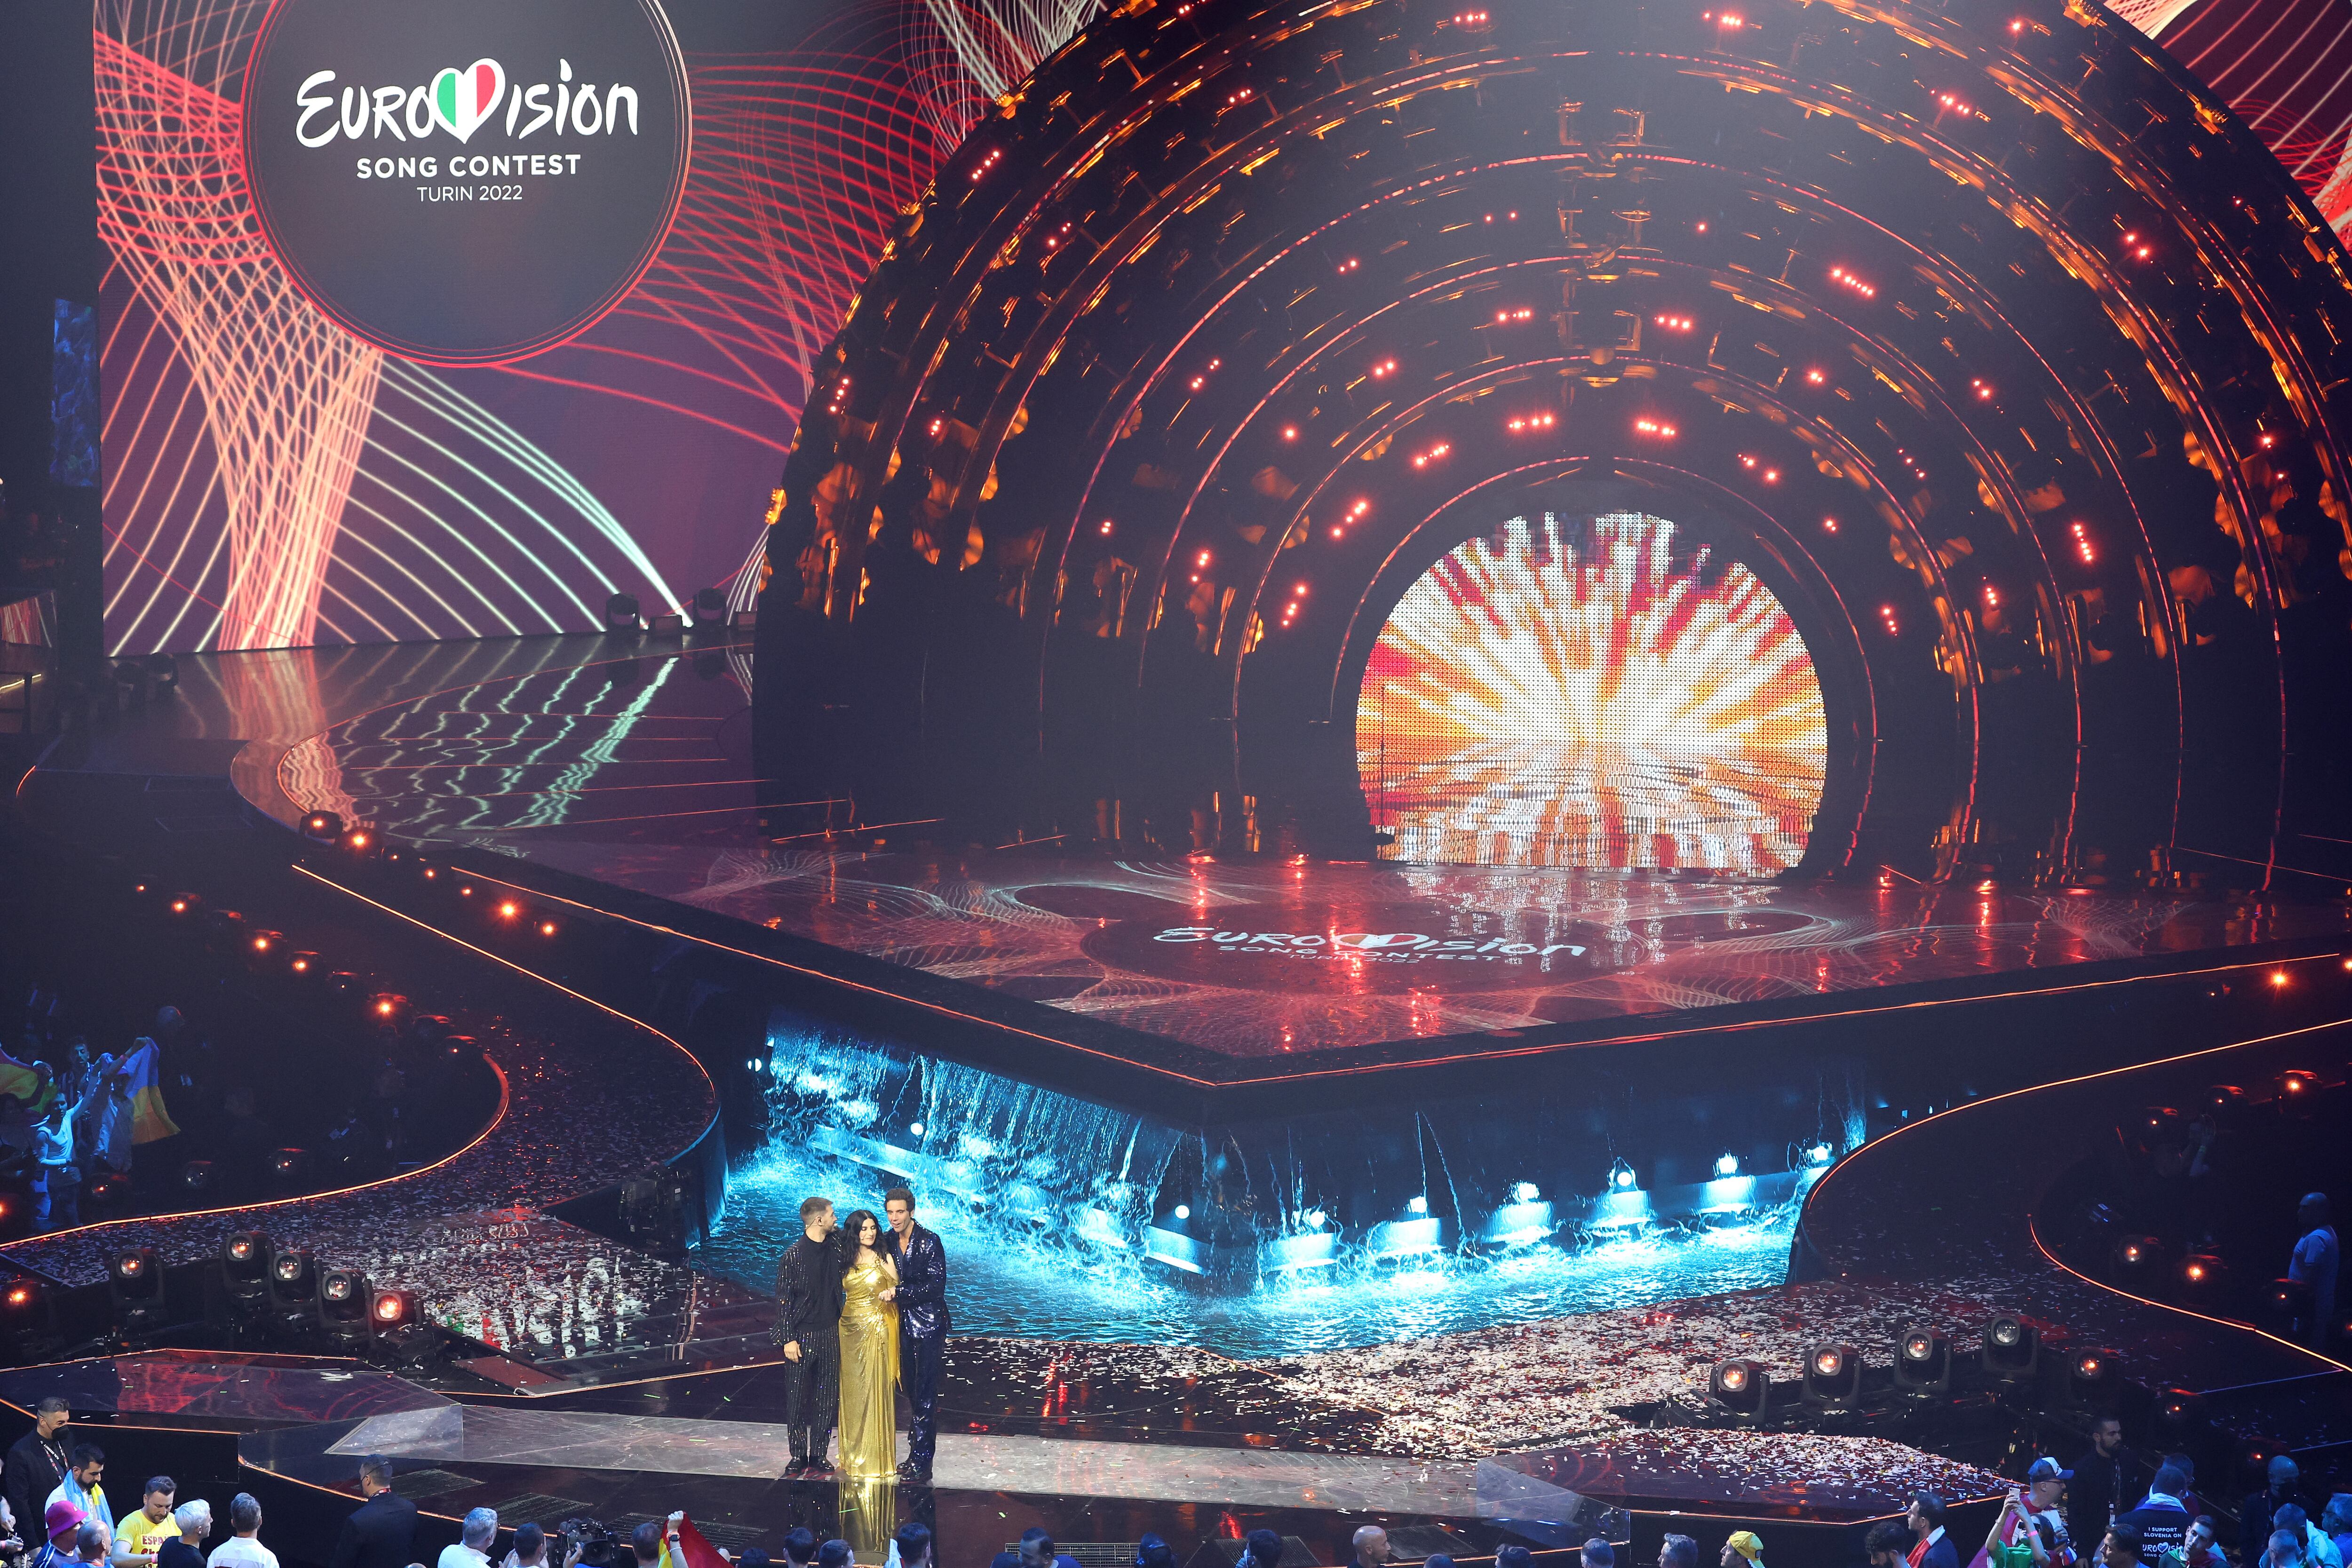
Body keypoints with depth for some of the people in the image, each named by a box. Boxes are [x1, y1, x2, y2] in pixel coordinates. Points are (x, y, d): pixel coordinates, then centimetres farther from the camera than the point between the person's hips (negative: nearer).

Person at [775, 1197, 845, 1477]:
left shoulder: (835, 1249, 5)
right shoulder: (793, 1256, -9)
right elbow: (783, 1300, -7)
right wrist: (788, 1339, -11)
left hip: (830, 1333, 4)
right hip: (801, 1336, -4)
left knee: (827, 1397, 5)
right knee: (797, 1398, 1)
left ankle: (818, 1456, 13)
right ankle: (799, 1456, 11)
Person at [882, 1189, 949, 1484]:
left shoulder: (929, 1241, -14)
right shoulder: (889, 1240, 4)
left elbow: (937, 1286, -17)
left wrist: (899, 1292, -17)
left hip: (929, 1323, -6)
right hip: (904, 1323, 6)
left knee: (925, 1391, -5)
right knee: (910, 1388, 11)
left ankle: (922, 1461, -2)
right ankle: (919, 1450, 20)